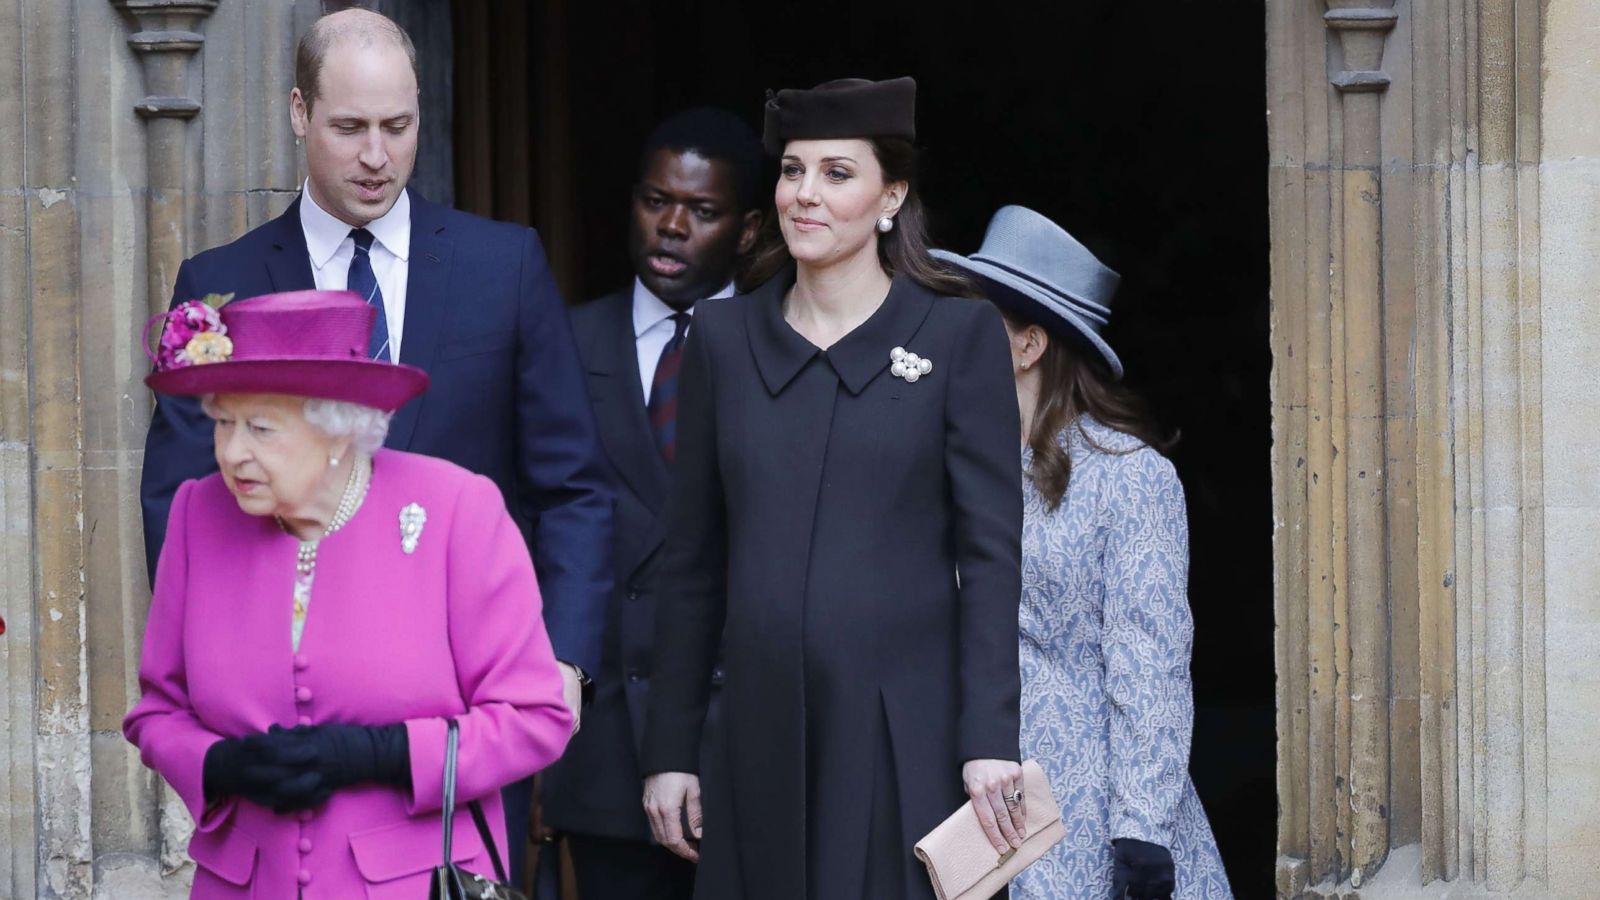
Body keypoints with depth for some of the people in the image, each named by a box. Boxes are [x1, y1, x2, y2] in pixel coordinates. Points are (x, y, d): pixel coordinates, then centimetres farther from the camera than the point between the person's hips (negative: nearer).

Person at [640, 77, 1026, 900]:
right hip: (762, 732, 3)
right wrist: (669, 748, 8)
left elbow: (991, 552, -3)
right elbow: (691, 561, 12)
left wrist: (990, 739, -11)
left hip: (905, 737, -3)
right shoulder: (724, 335, 10)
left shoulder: (958, 335, 2)